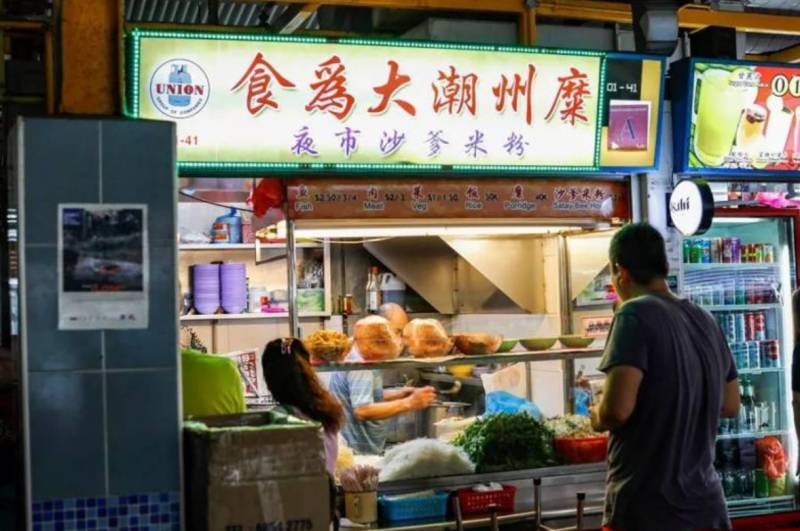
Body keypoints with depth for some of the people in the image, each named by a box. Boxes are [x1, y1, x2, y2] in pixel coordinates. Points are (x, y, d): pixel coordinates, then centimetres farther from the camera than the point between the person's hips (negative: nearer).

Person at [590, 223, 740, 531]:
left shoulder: (636, 314, -15)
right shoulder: (705, 320, 7)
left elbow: (617, 409, -24)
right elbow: (730, 406, 16)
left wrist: (597, 418, -4)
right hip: (705, 505, 7)